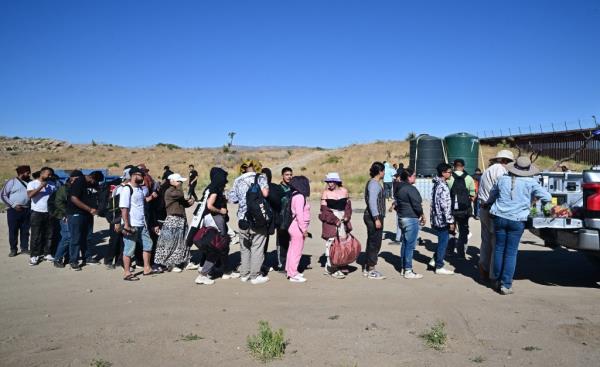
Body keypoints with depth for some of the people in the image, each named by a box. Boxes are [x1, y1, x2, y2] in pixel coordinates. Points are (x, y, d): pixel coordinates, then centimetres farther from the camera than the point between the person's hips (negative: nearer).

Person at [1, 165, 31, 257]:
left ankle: (24, 248, 16)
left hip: (27, 210, 4)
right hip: (14, 210, -4)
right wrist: (13, 205, -11)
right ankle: (13, 249, 11)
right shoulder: (12, 182, -2)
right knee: (13, 230, 2)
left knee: (25, 230, 8)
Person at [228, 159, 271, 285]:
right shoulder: (260, 177, -2)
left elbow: (232, 198, 6)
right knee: (257, 247, 3)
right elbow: (265, 193, -18)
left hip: (243, 218, 4)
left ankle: (244, 274, 20)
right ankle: (255, 276, 7)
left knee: (244, 247, 15)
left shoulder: (238, 180, 10)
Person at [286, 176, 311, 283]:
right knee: (296, 251, -3)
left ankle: (290, 271, 27)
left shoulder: (295, 195, 11)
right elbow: (299, 214, -23)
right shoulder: (299, 197, -18)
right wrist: (304, 229, -18)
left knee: (293, 249, 17)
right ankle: (293, 275, 4)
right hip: (298, 227, -10)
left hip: (294, 226, 10)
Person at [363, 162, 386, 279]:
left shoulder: (373, 183, 15)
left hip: (372, 217, 10)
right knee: (375, 243, -3)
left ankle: (367, 269, 24)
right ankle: (371, 271, 4)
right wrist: (377, 219, -25)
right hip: (374, 217, -10)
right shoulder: (374, 184, -15)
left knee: (371, 243, 15)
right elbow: (372, 202, -23)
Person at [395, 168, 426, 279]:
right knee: (410, 245, -5)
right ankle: (408, 271, -1)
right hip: (411, 219, -10)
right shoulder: (411, 189, -17)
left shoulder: (399, 188, 13)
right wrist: (422, 215, -2)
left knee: (405, 244, 16)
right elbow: (417, 205, -17)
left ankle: (404, 268, 24)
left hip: (402, 218, 10)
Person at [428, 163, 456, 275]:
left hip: (436, 218, 9)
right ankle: (439, 267, 10)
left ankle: (434, 260, 26)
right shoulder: (443, 187, -19)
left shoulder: (436, 185, 11)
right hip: (442, 220, -9)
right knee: (443, 242, 1)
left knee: (442, 241, 21)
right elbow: (445, 206, -22)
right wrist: (451, 221, -17)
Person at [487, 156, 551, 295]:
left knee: (499, 249, 13)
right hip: (517, 221, -3)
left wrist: (488, 203, 41)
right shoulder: (531, 183, -3)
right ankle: (506, 285, 3)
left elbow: (492, 195, 21)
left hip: (500, 218, 3)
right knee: (511, 252, 2)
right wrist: (542, 203, 19)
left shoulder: (502, 180, 7)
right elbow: (547, 197, -4)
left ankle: (498, 281, 21)